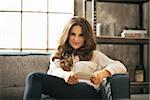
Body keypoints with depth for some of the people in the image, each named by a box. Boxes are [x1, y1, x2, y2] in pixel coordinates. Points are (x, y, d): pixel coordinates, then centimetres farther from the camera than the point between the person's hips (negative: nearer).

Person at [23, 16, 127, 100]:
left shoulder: (94, 55, 24)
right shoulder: (58, 55, 30)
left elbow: (120, 67, 12)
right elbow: (54, 71, 8)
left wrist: (103, 73, -13)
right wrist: (65, 75, -19)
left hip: (87, 90, -3)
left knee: (35, 77, -26)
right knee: (33, 77, -28)